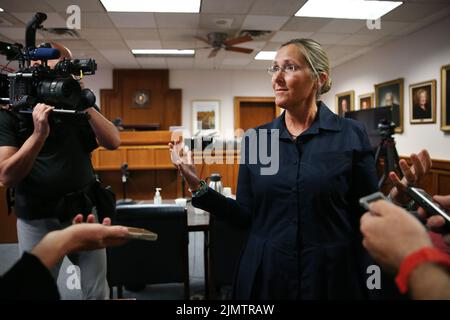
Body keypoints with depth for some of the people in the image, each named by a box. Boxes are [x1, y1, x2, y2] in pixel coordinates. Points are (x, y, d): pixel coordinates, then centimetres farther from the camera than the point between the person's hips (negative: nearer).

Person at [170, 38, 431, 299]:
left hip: (333, 276, -1)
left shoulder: (352, 135, -6)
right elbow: (245, 215, 1)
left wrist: (397, 198, -22)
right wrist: (198, 186, -7)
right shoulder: (254, 138, 0)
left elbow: (369, 216, -3)